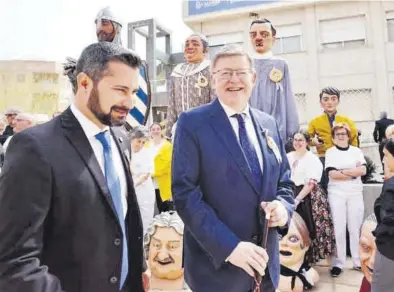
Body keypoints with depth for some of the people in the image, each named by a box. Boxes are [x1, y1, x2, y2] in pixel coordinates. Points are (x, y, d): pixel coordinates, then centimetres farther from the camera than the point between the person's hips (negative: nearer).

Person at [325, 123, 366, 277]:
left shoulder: (356, 151, 9)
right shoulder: (330, 152, 2)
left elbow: (363, 170, -5)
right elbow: (332, 174, -10)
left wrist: (342, 171, -11)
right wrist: (354, 173, -8)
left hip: (355, 193, 2)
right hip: (336, 193, -2)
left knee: (356, 228, 6)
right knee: (338, 228, 1)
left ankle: (358, 261, 18)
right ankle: (338, 263, 8)